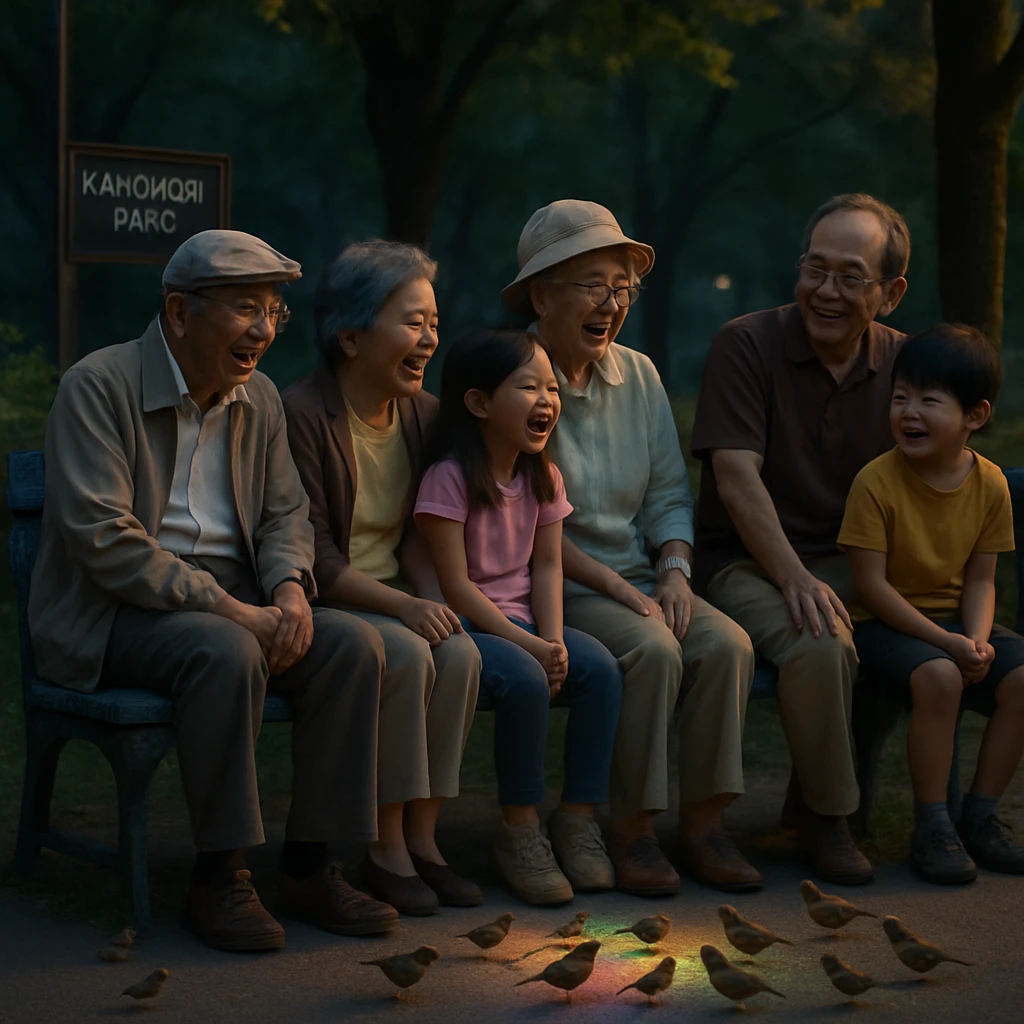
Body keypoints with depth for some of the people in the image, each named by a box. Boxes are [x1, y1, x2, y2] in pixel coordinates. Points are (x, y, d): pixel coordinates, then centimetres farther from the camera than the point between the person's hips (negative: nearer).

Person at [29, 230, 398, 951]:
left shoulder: (259, 399, 10)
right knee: (224, 653, -36)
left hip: (231, 603, 7)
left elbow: (285, 513, 14)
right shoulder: (99, 387, -12)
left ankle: (310, 866, -12)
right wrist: (225, 607, -24)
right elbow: (102, 538, -21)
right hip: (113, 614, -6)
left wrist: (289, 588, -11)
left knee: (353, 643, -18)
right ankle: (218, 879, -24)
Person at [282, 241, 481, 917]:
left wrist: (435, 600, -11)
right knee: (405, 656, -31)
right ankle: (385, 848, -21)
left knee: (460, 653, -24)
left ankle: (422, 837, -15)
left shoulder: (424, 415, 8)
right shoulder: (302, 415, -14)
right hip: (319, 608, -6)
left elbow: (418, 537, 10)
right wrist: (403, 606, -25)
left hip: (395, 602, 6)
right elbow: (311, 557, -17)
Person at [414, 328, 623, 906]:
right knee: (524, 680, -33)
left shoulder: (542, 477, 9)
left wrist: (553, 639, -11)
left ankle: (578, 820, -11)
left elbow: (548, 565, 7)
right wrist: (529, 645, -21)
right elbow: (456, 586, -16)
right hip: (464, 625, -6)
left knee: (601, 668, -20)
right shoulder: (451, 477, -13)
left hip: (522, 620, 7)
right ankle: (520, 831, -18)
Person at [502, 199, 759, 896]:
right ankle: (631, 829, -18)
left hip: (640, 581, 6)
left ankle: (703, 820, -13)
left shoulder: (638, 375, 10)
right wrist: (615, 586, -18)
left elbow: (670, 493, 13)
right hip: (555, 590, -5)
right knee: (652, 648, -31)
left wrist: (674, 570, -7)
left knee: (727, 642, -21)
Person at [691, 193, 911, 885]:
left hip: (852, 564, 5)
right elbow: (737, 477, -15)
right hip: (745, 562, -5)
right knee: (820, 647, -34)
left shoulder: (901, 362, 7)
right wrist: (796, 578, -26)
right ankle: (827, 819, -10)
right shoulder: (747, 345, -7)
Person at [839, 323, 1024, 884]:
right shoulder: (876, 482, -15)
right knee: (938, 676, -33)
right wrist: (947, 642, -22)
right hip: (883, 623, -5)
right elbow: (872, 586, -16)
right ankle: (931, 826, -19)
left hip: (954, 620, 5)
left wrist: (978, 639, -17)